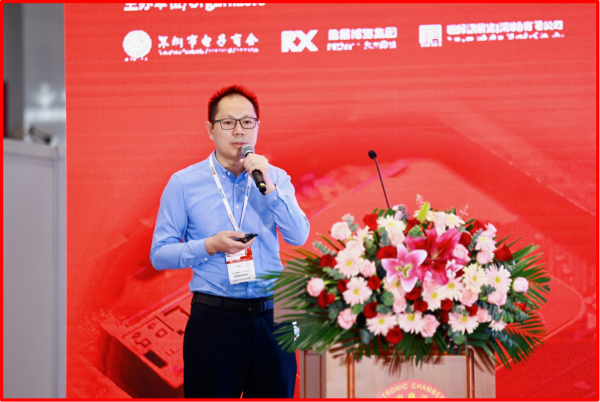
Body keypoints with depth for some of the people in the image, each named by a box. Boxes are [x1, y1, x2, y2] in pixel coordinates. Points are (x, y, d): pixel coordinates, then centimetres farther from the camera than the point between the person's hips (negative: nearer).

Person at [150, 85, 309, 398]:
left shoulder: (276, 178, 9)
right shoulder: (184, 183, 1)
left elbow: (298, 237, -4)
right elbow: (159, 254, 0)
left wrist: (268, 186, -12)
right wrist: (210, 246, -14)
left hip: (270, 316, 3)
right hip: (214, 321, -2)